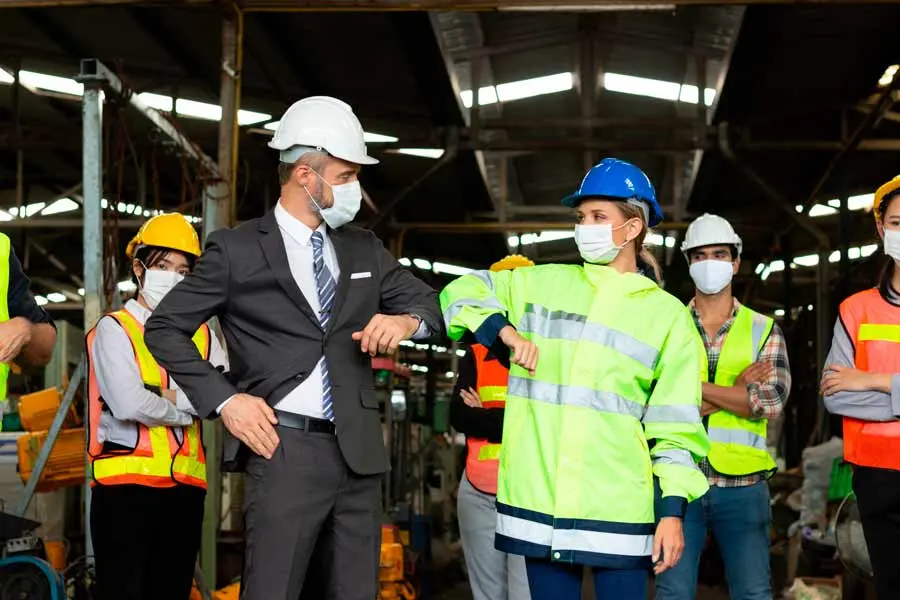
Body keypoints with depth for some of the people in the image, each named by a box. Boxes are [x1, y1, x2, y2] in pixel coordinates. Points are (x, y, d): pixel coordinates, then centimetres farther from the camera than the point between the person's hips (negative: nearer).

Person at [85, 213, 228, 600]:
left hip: (186, 485, 5)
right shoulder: (114, 329, -2)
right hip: (126, 483, -5)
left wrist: (163, 395, -11)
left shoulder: (201, 334, 14)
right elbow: (128, 404, -16)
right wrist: (186, 407, -2)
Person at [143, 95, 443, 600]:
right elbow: (164, 328, 4)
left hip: (359, 451, 5)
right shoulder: (238, 249, 1)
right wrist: (223, 399, -7)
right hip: (285, 449, -5)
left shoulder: (365, 249, 14)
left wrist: (408, 320, -5)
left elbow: (433, 302, 20)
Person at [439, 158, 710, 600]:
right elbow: (462, 292, 15)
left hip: (617, 509, -2)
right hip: (537, 501, 2)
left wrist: (673, 509, -4)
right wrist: (506, 331, -3)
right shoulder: (542, 284, 11)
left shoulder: (667, 314, 6)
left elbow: (676, 425, 4)